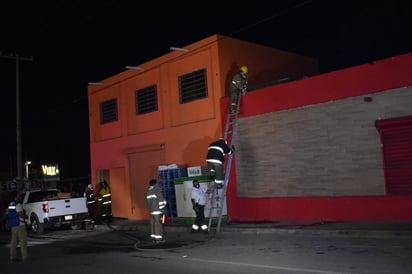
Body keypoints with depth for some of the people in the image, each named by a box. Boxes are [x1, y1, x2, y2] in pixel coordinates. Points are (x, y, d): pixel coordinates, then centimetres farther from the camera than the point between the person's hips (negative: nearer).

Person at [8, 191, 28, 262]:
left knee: (14, 241, 11)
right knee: (23, 241, -3)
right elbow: (20, 214, -24)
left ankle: (13, 257, 13)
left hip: (12, 225, 9)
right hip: (20, 224, -8)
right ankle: (24, 257, -3)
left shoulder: (10, 204, 13)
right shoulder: (18, 204, -15)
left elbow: (8, 213, 22)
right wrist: (25, 216, -6)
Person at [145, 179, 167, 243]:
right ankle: (158, 238, -6)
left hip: (151, 211, 8)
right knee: (158, 224, -6)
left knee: (153, 224, 7)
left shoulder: (148, 192, 14)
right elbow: (161, 200, -15)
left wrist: (150, 209, 18)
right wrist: (163, 209, -12)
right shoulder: (157, 190, -9)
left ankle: (154, 238, 9)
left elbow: (148, 202, 15)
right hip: (157, 210, -8)